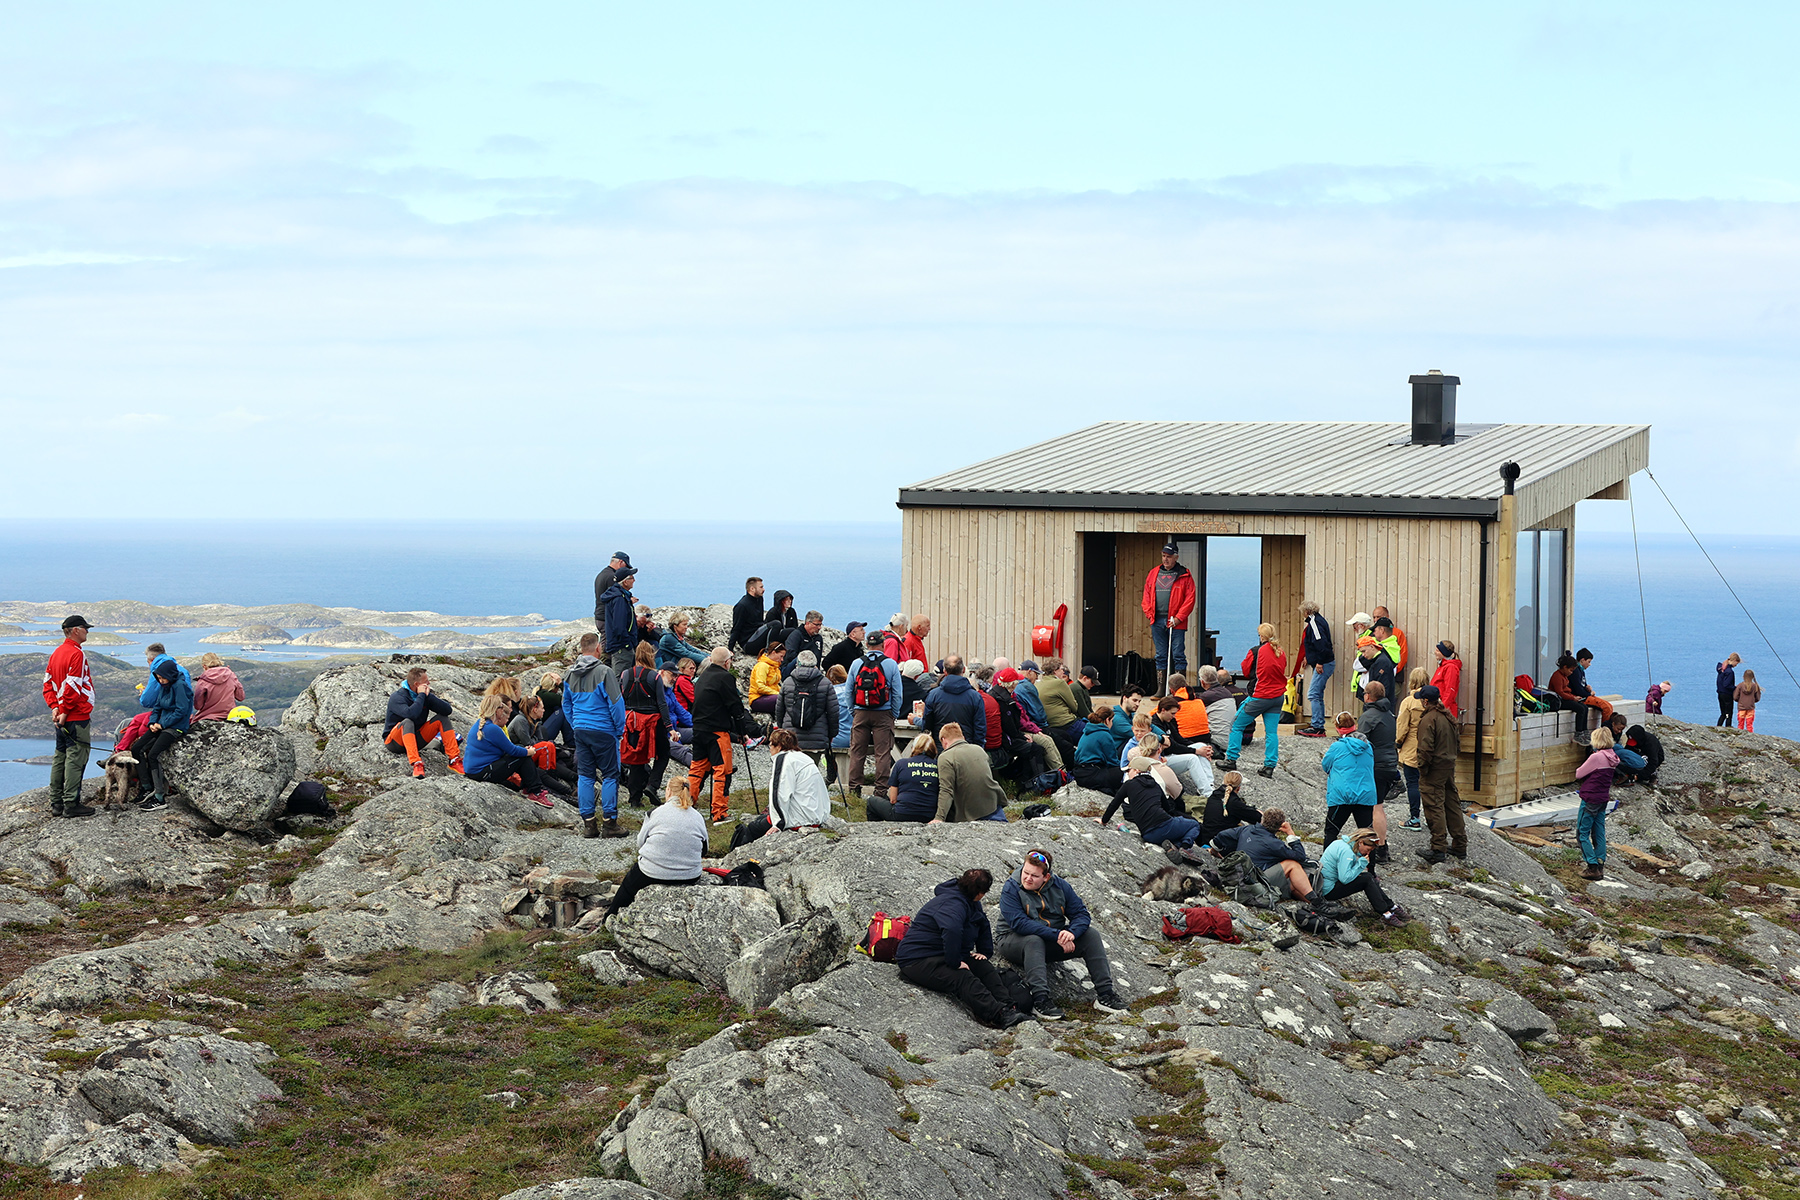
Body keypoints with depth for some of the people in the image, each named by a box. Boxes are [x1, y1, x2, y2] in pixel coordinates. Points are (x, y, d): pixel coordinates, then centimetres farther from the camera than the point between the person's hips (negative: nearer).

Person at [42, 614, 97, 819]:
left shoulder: (56, 653, 13)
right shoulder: (77, 654, -16)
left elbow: (48, 683, 12)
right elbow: (73, 687, -21)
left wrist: (55, 707, 4)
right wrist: (64, 711, -14)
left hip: (62, 718, 9)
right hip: (78, 717, -9)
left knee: (60, 759, 13)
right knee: (75, 759, -6)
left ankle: (56, 804, 17)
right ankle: (71, 804, -5)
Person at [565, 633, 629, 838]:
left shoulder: (570, 675, 7)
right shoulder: (604, 672, -13)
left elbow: (566, 705, 17)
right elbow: (616, 703, -12)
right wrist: (620, 729, -1)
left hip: (580, 730, 6)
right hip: (603, 731, -6)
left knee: (585, 776, 9)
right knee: (610, 775, 1)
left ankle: (588, 823, 9)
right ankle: (610, 822, -1)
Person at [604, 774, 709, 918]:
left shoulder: (655, 813, -5)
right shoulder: (699, 818, 4)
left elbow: (640, 843, 2)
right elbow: (704, 851, 11)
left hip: (652, 874, -4)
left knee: (629, 884, 25)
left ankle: (608, 920, 36)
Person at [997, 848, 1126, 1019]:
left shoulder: (1059, 886, -1)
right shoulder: (1011, 889, -15)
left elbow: (1081, 914, -4)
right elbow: (1019, 923, -26)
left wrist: (1071, 933, -28)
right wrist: (1056, 935, -31)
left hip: (1053, 942, 5)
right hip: (1016, 940, -5)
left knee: (1091, 934, -11)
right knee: (1034, 940, -38)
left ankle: (1105, 995, -15)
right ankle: (1040, 1001, -47)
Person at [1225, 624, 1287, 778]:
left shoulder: (1256, 651, -12)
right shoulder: (1281, 652, 4)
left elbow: (1246, 672, -1)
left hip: (1259, 696, -5)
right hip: (1278, 696, 5)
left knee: (1237, 726, 8)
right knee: (1271, 732, 6)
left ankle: (1231, 761, 8)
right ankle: (1269, 767, 2)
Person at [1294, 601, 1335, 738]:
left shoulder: (1314, 622, -14)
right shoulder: (1319, 620, 17)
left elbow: (1321, 642, -24)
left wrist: (1319, 662, -23)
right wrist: (1307, 657, 32)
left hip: (1323, 664, -11)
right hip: (1325, 663, 11)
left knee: (1313, 694, -11)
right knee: (1318, 695, 15)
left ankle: (1317, 728, -13)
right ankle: (1319, 726, 19)